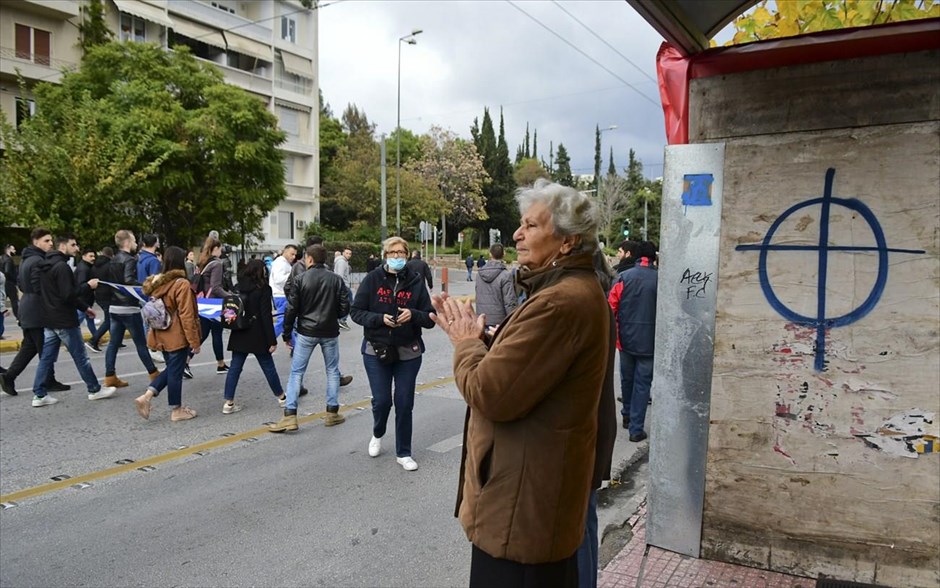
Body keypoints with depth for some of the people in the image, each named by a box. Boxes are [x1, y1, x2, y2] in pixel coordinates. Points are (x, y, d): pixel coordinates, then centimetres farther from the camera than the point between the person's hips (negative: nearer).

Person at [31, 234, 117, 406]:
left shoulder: (46, 266, 14)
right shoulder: (62, 266, -18)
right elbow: (68, 295, -24)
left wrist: (84, 307, 20)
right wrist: (87, 285, -12)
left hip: (49, 320, 9)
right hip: (64, 321, -9)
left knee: (46, 358, 10)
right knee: (81, 357, 2)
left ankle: (39, 395, 11)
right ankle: (95, 390, 12)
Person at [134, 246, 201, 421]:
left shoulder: (157, 282, 6)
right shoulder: (182, 284, -18)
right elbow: (187, 316, -18)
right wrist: (194, 341, -14)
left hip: (162, 335, 8)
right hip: (178, 336, -8)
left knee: (171, 369, 21)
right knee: (176, 372, 3)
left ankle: (146, 396, 8)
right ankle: (176, 410, 15)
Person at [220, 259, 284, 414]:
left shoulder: (238, 287, 5)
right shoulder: (263, 288, -11)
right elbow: (266, 316, -14)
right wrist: (272, 340, -12)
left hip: (239, 334, 5)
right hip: (257, 335, -5)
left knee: (235, 367, 6)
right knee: (268, 367, 8)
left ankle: (229, 403, 5)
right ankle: (281, 396, 22)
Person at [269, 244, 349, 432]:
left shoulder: (301, 279, -6)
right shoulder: (336, 279, -2)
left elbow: (291, 309, -6)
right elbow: (344, 308, -1)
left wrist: (287, 334, 4)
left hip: (306, 332, -1)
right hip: (330, 332, 2)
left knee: (296, 372, 5)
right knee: (332, 371, 14)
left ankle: (289, 416, 0)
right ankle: (332, 413, 17)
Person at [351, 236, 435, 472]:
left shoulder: (416, 282, -2)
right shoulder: (373, 278, -4)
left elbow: (430, 319, -2)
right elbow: (356, 312, -4)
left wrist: (413, 314, -22)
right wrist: (381, 318, -19)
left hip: (408, 352, 1)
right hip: (376, 350, -1)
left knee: (404, 403, 6)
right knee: (381, 400, 1)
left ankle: (403, 453, 24)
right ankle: (377, 434, 36)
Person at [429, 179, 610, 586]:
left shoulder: (559, 302, -26)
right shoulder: (577, 289, 10)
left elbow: (491, 394, -28)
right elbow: (516, 363, 14)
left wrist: (465, 342, -10)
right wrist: (475, 338, 1)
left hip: (524, 500, -11)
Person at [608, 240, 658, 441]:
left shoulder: (623, 277, -4)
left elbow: (611, 307, -4)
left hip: (626, 338, 2)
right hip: (649, 340, -2)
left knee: (627, 378, 20)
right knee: (642, 383, 5)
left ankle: (627, 416, 35)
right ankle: (636, 428, 6)